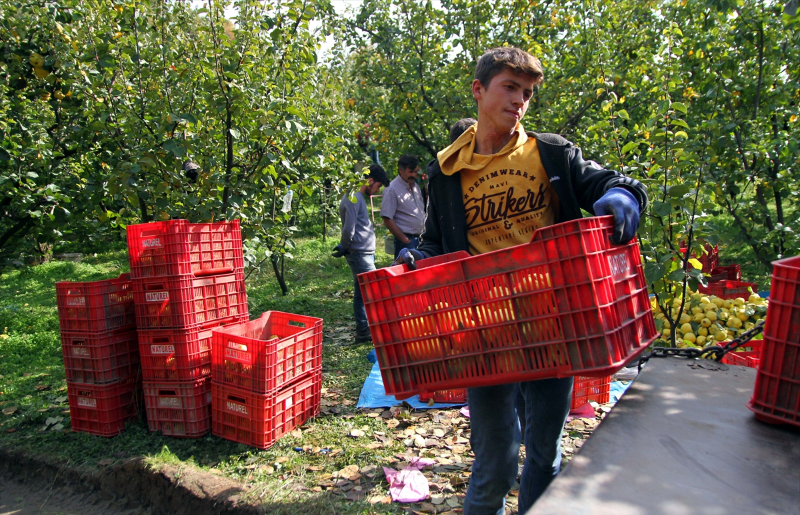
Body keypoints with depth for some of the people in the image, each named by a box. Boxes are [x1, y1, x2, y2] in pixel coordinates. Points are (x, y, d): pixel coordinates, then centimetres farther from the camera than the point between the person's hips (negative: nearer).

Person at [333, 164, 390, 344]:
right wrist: (344, 248, -6)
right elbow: (348, 229, -21)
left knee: (361, 293, 12)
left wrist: (344, 248, 13)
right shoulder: (354, 198, -16)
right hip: (361, 255, -10)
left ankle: (363, 331, 19)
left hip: (363, 254, 10)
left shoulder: (358, 197, 17)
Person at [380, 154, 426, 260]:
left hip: (420, 238, 7)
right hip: (406, 240, -7)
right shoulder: (392, 189, -9)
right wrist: (404, 239, -12)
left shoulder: (415, 186, 14)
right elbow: (387, 220, -13)